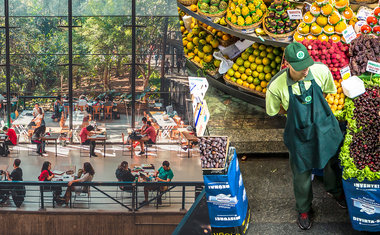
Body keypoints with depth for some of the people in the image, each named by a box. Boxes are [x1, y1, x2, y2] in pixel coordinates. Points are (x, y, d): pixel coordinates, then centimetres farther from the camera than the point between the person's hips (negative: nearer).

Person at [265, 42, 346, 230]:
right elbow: (273, 111, -7)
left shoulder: (321, 71, -23)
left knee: (331, 163, 27)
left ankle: (335, 190, 60)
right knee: (301, 175, 17)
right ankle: (304, 210, 45)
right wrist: (296, 112, -7)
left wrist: (312, 108, -2)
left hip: (326, 128, 2)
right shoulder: (276, 86, -28)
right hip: (300, 134, -2)